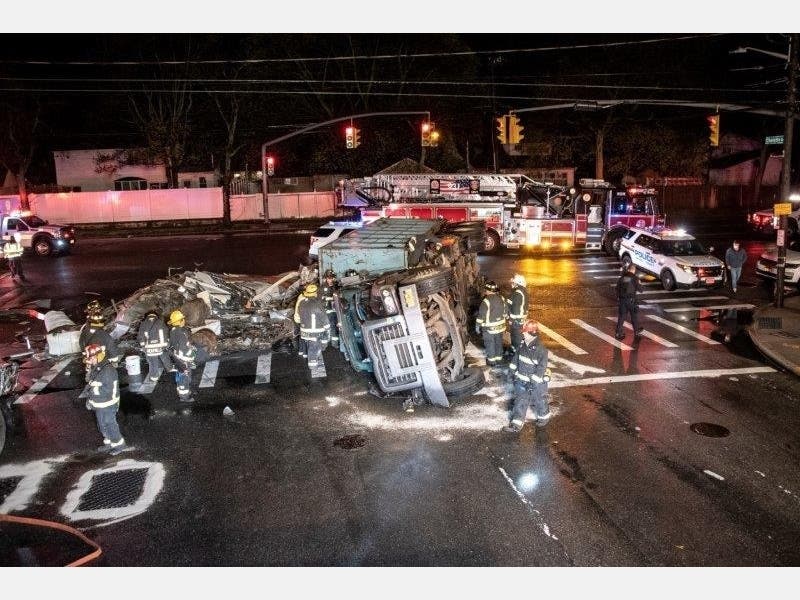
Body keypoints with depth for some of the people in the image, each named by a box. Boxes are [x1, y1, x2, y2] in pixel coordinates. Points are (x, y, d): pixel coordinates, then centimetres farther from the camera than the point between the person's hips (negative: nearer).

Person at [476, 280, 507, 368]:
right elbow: (504, 312, 9)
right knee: (499, 343, 18)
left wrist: (477, 326, -6)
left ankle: (491, 361, 22)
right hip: (500, 326, 6)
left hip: (489, 328, -6)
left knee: (490, 344, 10)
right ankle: (498, 359, 30)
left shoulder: (486, 301, -22)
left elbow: (481, 315, -18)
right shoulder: (501, 298, -2)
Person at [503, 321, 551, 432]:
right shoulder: (523, 345, -4)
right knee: (520, 401, 10)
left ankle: (544, 417, 44)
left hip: (536, 382, -6)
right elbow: (516, 358, 11)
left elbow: (541, 367, -25)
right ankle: (516, 424, 17)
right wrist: (512, 370, 15)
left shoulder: (541, 349, -26)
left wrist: (534, 381, -24)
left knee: (540, 400, 17)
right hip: (522, 380, 6)